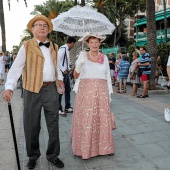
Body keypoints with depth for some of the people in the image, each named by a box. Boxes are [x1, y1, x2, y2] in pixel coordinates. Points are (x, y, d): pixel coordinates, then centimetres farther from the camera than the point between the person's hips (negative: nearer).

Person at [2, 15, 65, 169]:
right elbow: (16, 68, -10)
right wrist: (9, 87, -22)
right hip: (32, 90, -3)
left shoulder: (54, 47, 12)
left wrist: (60, 78, 7)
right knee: (32, 125, 8)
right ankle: (33, 155, 29)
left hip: (51, 89, 4)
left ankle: (52, 154, 27)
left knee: (53, 124, 9)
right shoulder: (26, 46, -2)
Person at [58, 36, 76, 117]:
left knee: (68, 90, 14)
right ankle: (59, 109, 7)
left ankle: (67, 107, 24)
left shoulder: (67, 49, 14)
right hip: (62, 73, -10)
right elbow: (58, 60, -22)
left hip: (66, 72, 10)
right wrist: (63, 70, -18)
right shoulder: (63, 48, -15)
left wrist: (69, 69, 10)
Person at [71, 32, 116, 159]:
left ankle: (102, 147, 20)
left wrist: (109, 93, 9)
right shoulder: (83, 55, 4)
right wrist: (78, 65, -16)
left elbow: (108, 77, 13)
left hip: (101, 92, 2)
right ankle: (85, 148, 14)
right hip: (85, 92, -2)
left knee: (102, 120, 5)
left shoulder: (104, 58, 10)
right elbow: (76, 75, 3)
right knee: (85, 120, 1)